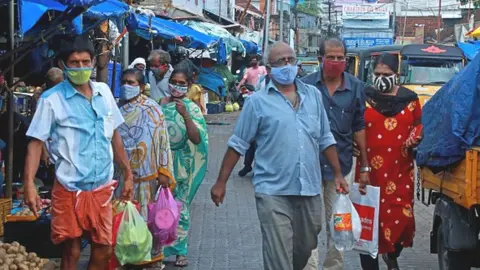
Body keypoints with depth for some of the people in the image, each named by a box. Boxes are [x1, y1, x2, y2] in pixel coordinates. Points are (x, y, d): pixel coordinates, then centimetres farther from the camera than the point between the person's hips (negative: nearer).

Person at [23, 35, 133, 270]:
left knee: (103, 250, 9)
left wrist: (128, 174, 15)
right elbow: (36, 143, -10)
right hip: (69, 188, -4)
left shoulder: (104, 92, 5)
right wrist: (29, 184, -21)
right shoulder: (51, 100, -9)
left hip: (102, 187, 4)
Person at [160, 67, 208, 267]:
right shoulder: (161, 104, 3)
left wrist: (185, 115, -27)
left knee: (180, 206, 1)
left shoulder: (192, 108, -6)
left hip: (182, 165, -3)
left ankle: (180, 251, 10)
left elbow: (197, 139, -18)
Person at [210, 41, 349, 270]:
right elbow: (238, 145, -1)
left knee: (304, 250, 18)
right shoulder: (258, 102, -3)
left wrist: (338, 174, 13)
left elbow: (325, 139, 16)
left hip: (309, 190, 4)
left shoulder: (313, 96, 9)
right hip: (273, 192, -4)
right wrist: (221, 182, -2)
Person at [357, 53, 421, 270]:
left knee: (402, 217, -1)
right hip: (370, 170, -1)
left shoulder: (409, 99, 7)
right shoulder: (364, 98, 2)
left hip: (400, 171, 1)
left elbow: (420, 125, 19)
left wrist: (415, 138, -1)